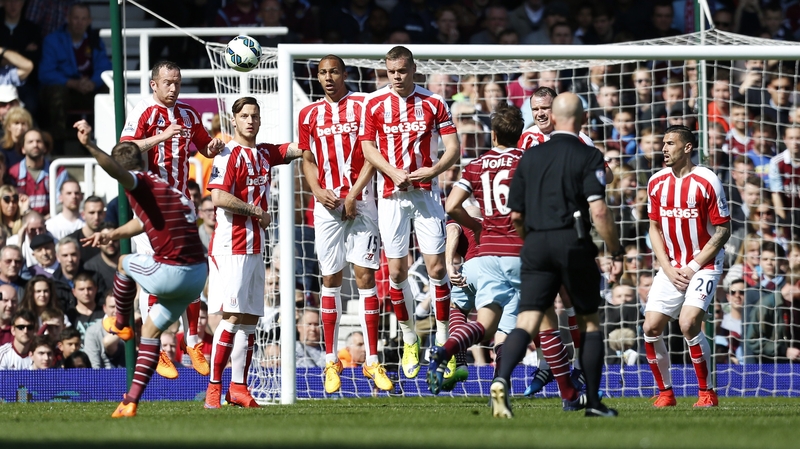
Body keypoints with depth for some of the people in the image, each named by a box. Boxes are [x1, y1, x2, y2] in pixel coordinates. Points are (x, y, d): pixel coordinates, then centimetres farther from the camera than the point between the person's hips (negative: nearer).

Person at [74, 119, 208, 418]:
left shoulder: (140, 183, -5)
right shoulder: (166, 186, 22)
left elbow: (117, 171, -29)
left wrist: (90, 146, -41)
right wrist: (113, 234, 39)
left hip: (170, 274, -8)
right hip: (199, 276, 8)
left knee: (125, 263, 25)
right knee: (151, 330, 21)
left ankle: (121, 324, 43)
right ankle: (132, 401, 15)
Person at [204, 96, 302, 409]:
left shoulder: (265, 154, 15)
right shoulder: (229, 155, -9)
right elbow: (219, 198, -18)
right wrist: (257, 211, -10)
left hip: (255, 247, 8)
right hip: (231, 245, -8)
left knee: (250, 318, 6)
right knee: (232, 316, -13)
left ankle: (238, 387, 9)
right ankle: (214, 386, -10)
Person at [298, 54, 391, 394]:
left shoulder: (362, 106, 2)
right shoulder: (309, 114, 12)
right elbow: (308, 160, 16)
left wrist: (354, 194, -10)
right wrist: (317, 190, -3)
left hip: (360, 202, -3)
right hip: (327, 205, 3)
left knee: (365, 275, -6)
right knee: (330, 279, 2)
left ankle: (372, 362, -6)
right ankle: (331, 362, 7)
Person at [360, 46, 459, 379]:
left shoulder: (433, 103, 2)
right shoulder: (374, 104, 4)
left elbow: (453, 147, 2)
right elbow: (368, 148, 2)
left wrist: (434, 169, -16)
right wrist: (395, 173, -14)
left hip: (426, 191, -1)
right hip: (391, 195, 1)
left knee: (436, 266, -7)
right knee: (396, 270, 1)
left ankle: (443, 340, 2)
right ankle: (409, 340, 16)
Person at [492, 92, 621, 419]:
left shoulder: (530, 157, 11)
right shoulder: (588, 157, -3)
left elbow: (515, 215, 13)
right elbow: (598, 211, -13)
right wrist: (616, 250, 0)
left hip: (536, 245, 3)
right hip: (573, 244, -3)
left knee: (527, 322, -4)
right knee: (590, 322, 12)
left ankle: (501, 380, -29)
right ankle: (593, 401, 12)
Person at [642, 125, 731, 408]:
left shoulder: (706, 182, -12)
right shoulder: (656, 183, 4)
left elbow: (723, 231, -9)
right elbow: (655, 228, 11)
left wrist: (693, 267, -12)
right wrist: (668, 269, -2)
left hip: (704, 265, -5)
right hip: (671, 267, 5)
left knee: (688, 323, -22)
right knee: (651, 327, -5)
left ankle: (707, 392, -8)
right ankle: (665, 393, 12)